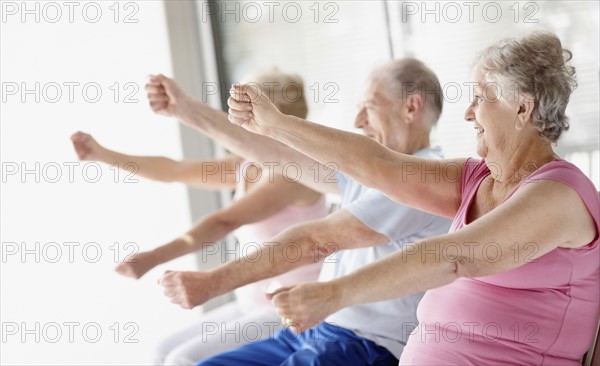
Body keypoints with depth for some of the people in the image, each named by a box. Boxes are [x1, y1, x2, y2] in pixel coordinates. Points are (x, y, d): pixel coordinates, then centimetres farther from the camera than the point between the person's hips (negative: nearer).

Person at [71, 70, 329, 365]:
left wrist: (153, 258, -39)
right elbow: (174, 171, 8)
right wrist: (103, 154, 4)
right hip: (257, 306, 9)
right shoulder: (247, 166, 6)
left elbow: (223, 222, -31)